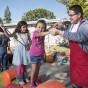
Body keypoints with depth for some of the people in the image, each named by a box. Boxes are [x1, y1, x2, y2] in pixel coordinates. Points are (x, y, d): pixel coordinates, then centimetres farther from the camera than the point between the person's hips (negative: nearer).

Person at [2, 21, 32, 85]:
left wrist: (29, 46, -7)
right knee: (19, 65, -1)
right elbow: (8, 35, -20)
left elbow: (30, 41, 12)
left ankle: (25, 76, 33)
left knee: (24, 64, 15)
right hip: (19, 50, -3)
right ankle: (19, 78, 15)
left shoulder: (27, 34, 4)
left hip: (25, 50, 4)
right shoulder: (16, 34, -7)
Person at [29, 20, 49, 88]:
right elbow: (40, 34, -37)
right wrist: (49, 32, -53)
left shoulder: (43, 34, 2)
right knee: (34, 69, 1)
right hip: (34, 55, -5)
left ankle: (36, 81, 30)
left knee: (38, 69, 14)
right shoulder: (35, 32, -18)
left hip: (41, 55, 5)